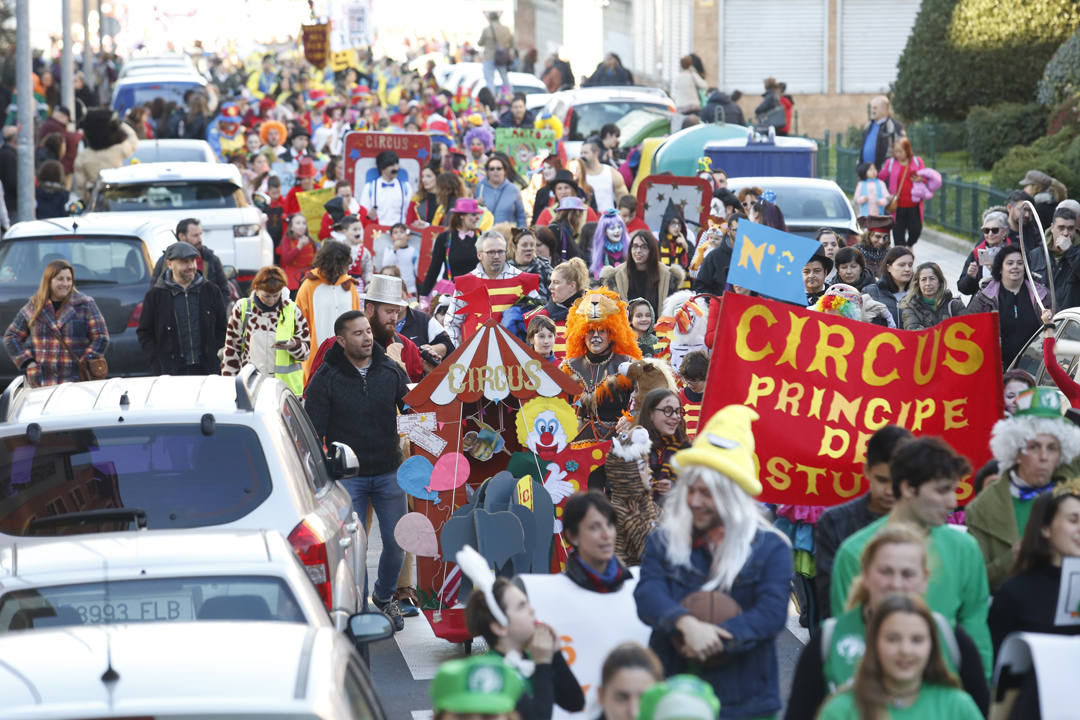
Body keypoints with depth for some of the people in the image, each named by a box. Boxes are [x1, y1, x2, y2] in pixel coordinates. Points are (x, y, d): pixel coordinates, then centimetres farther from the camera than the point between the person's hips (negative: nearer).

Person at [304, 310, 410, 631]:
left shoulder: (392, 371, 3)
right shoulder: (326, 378, -5)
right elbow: (313, 432, -3)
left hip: (389, 473, 3)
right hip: (347, 477, -3)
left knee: (397, 542, 6)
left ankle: (384, 598, 29)